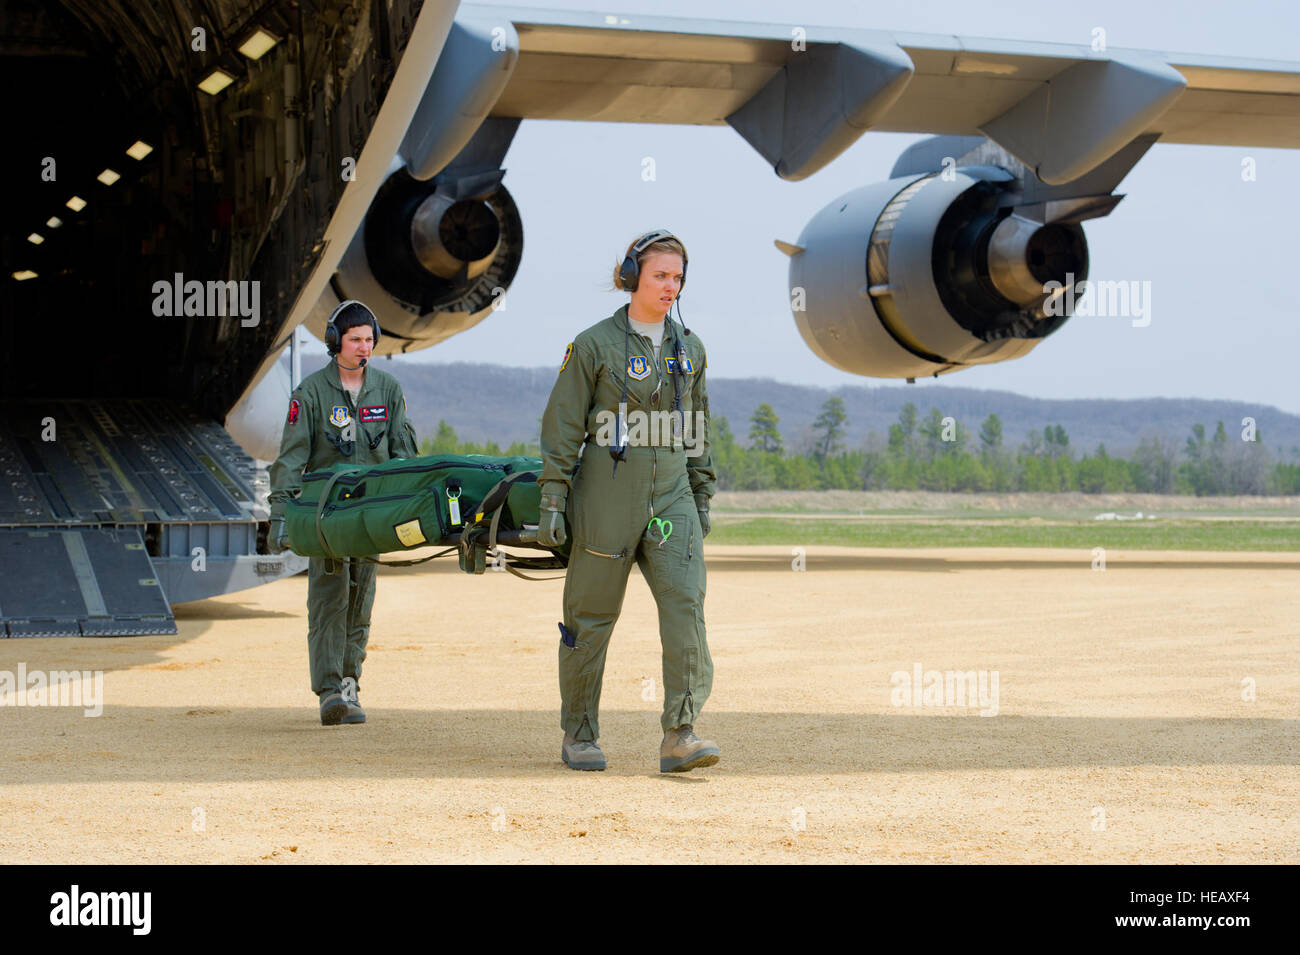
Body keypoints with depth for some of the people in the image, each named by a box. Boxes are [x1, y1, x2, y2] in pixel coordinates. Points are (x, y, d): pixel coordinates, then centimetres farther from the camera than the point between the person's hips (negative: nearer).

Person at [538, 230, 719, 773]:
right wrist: (552, 502, -8)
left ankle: (680, 735, -17)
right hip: (607, 498, -4)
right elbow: (563, 427, -4)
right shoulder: (595, 346, -4)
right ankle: (579, 737, 18)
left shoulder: (689, 349, 10)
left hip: (671, 498, 4)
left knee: (685, 603, -13)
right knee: (592, 617, 4)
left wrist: (702, 497, 17)